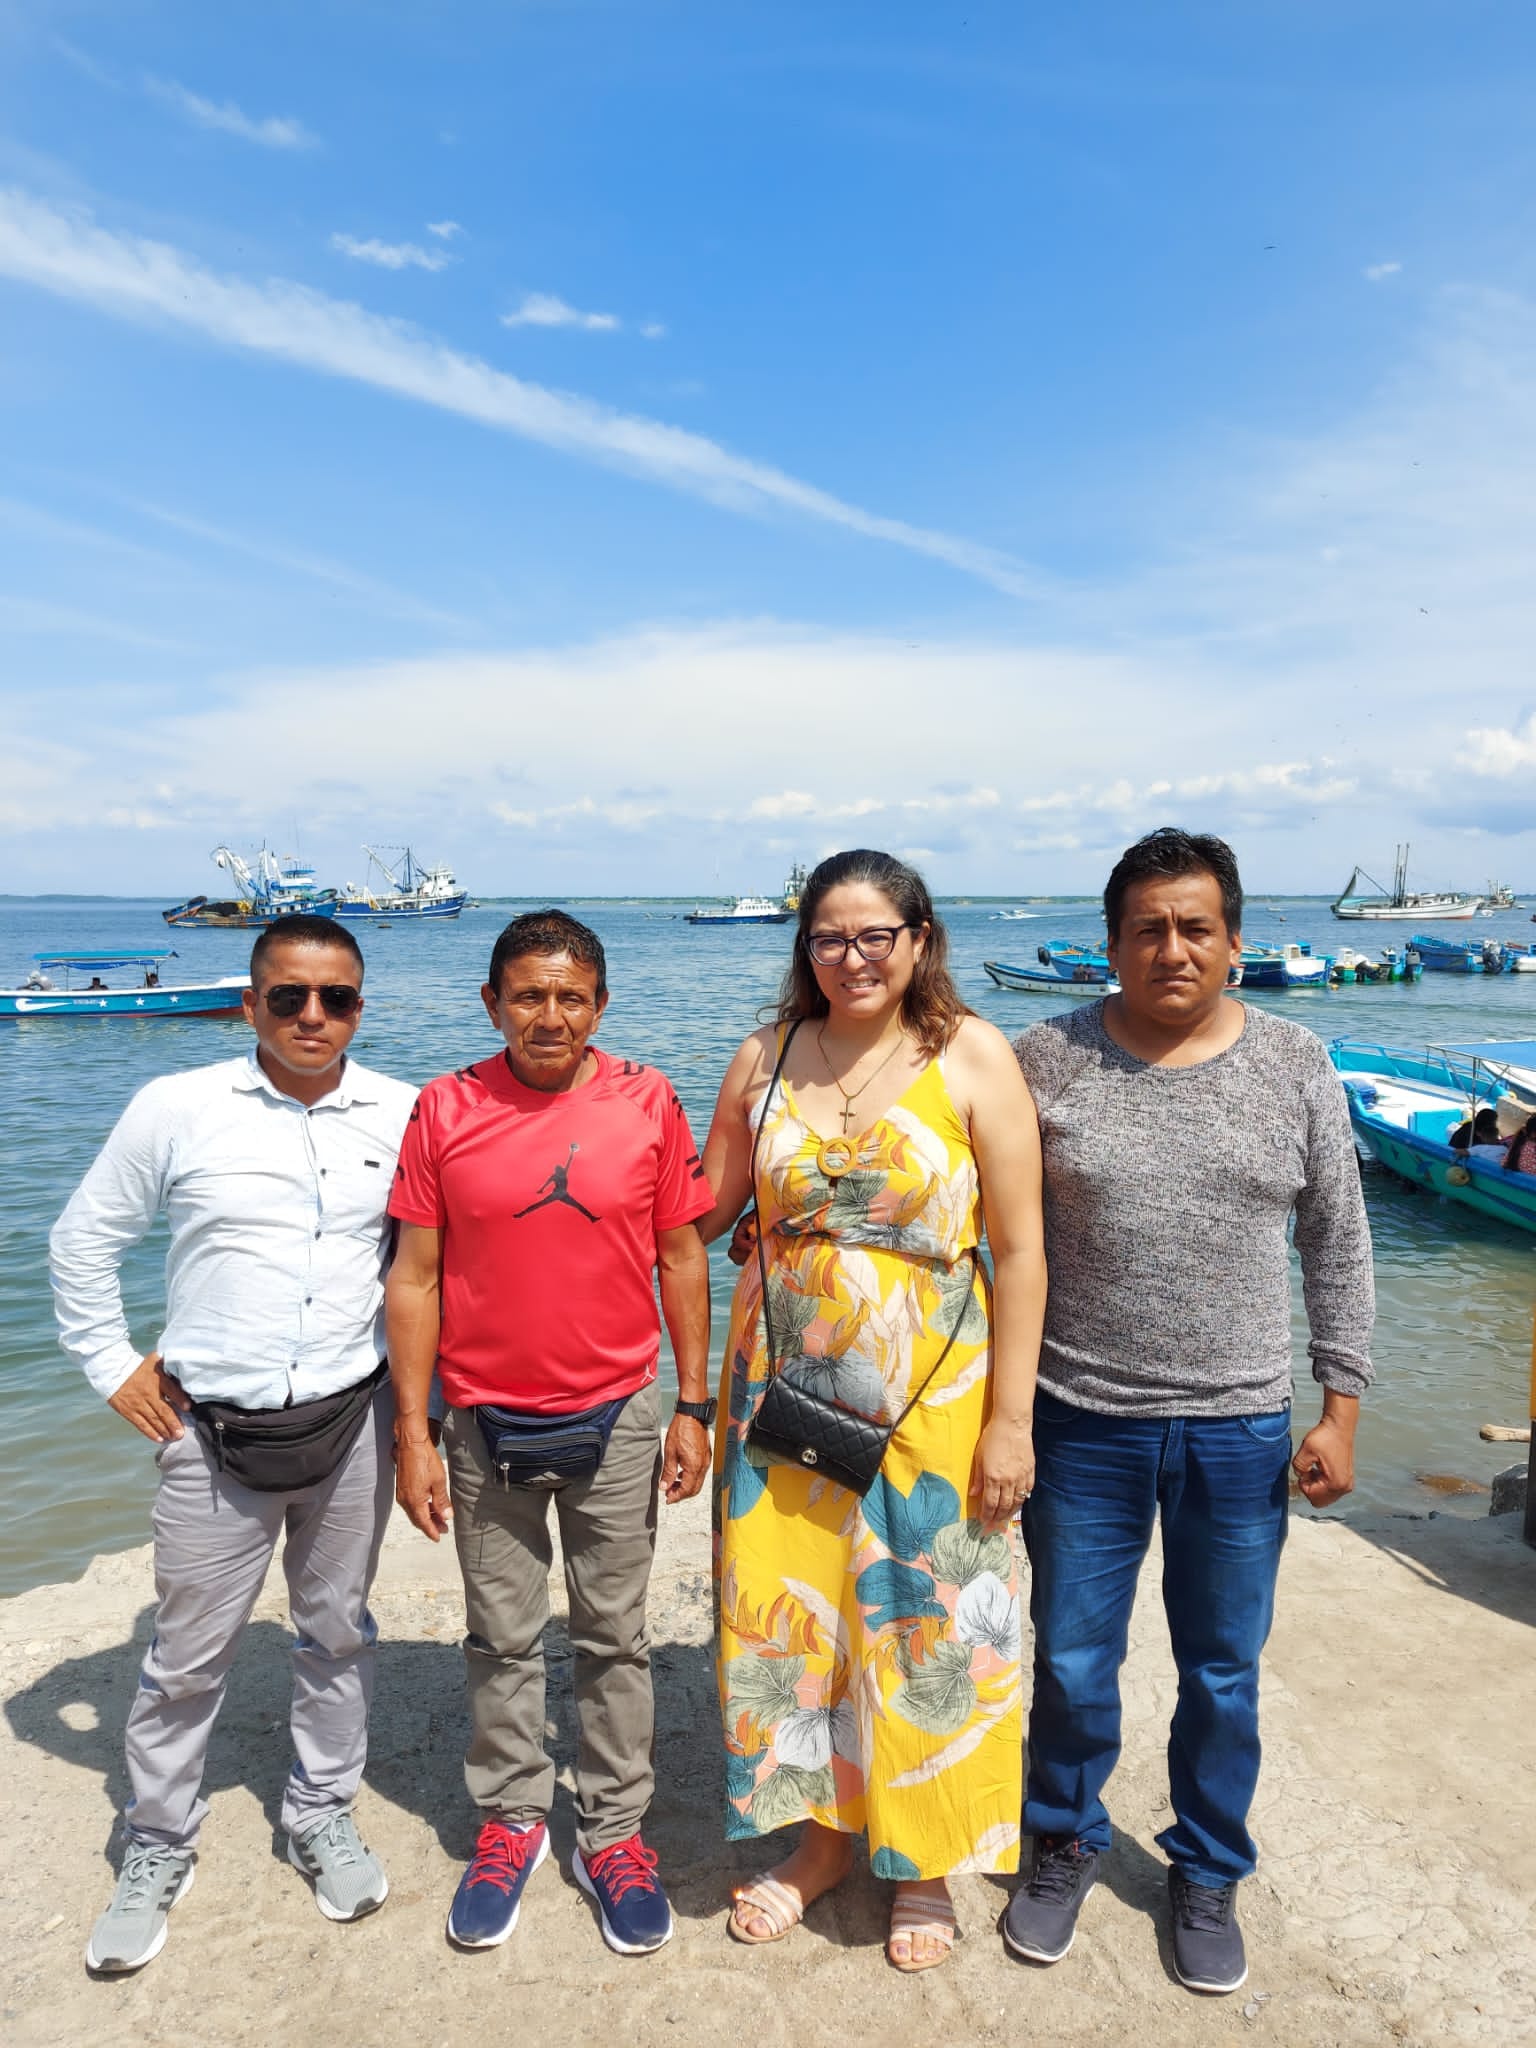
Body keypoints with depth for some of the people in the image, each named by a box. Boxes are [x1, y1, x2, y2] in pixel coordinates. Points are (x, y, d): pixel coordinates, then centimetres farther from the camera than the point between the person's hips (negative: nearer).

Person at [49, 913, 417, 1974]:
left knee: (338, 1629, 16)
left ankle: (324, 1813, 37)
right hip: (214, 1434, -1)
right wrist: (112, 1366, 1)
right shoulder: (177, 1109, -5)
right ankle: (159, 1846, 33)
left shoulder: (402, 1115, -3)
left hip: (353, 1421, 1)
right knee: (189, 1653, 10)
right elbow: (84, 1240, 5)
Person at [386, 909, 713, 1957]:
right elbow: (415, 1278, -2)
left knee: (615, 1638, 13)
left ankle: (614, 1831, 32)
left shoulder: (650, 1102, -6)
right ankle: (512, 1819, 37)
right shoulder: (446, 1110, -6)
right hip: (486, 1425, 1)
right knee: (502, 1639, 16)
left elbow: (682, 1261, 0)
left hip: (617, 1419, 0)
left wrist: (694, 1408, -1)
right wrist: (413, 1433, -3)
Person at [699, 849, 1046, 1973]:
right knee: (787, 1616, 14)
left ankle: (924, 1862, 37)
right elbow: (703, 1209, 10)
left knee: (926, 1628, 10)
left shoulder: (972, 1056, -8)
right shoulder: (766, 1058, 2)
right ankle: (821, 1836, 40)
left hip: (930, 1401, -3)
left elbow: (1019, 1248, -8)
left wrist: (1010, 1418, -9)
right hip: (784, 1388, 3)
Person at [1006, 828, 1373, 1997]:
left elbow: (1338, 1249, 4)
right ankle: (1066, 1845, 42)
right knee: (1072, 1663, 14)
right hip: (1084, 1424, 0)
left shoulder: (1295, 1066, -2)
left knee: (1224, 1675, 16)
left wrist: (1342, 1407, 1)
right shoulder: (1048, 1060, -6)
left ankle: (1209, 1875, 42)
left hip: (1240, 1430, 1)